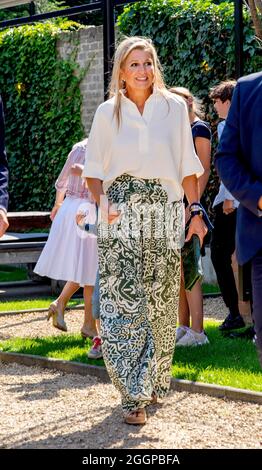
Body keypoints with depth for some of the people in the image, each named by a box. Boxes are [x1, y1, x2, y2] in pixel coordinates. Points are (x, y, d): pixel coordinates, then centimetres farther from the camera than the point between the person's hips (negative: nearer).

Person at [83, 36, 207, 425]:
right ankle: (134, 394, -9)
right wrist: (102, 200, -10)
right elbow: (94, 170, 8)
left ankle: (155, 379, 24)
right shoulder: (107, 113, 5)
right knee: (123, 302, -10)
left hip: (165, 213, 1)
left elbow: (188, 166, 8)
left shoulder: (174, 107, 5)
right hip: (121, 215, -1)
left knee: (161, 302, 6)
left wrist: (196, 212, 3)